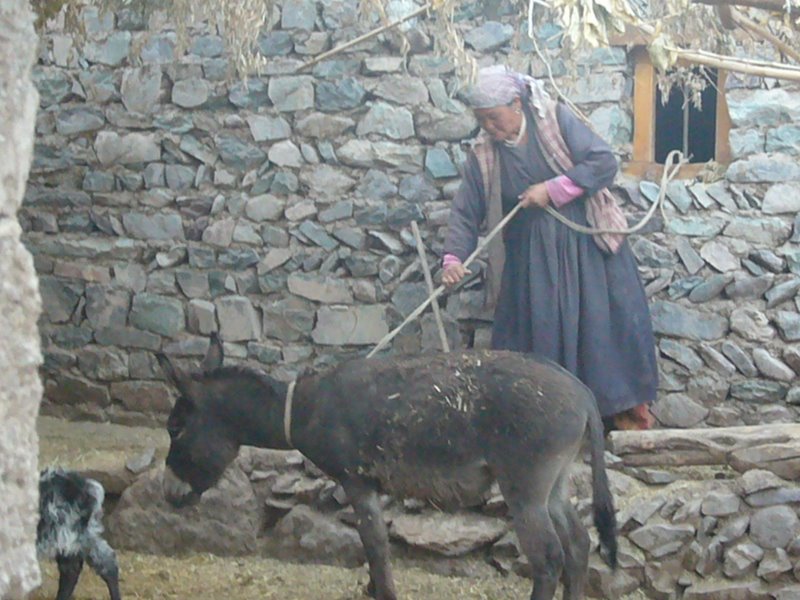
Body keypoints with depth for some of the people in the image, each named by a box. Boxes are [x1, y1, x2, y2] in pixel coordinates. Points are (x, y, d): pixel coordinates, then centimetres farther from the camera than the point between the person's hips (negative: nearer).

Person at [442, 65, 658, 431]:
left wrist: (554, 189, -19)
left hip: (586, 248, -2)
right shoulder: (483, 158, 1)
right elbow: (465, 213, -1)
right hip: (532, 258, 2)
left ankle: (627, 410, 8)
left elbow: (604, 163, -13)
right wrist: (453, 257, -18)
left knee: (603, 321, -2)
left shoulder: (557, 121, -7)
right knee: (537, 332, -1)